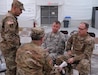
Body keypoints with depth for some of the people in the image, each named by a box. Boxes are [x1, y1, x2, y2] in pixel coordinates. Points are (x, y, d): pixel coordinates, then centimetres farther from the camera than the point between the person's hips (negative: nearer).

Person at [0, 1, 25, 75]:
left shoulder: (12, 17, 14)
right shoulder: (9, 18, -19)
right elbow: (9, 36, -25)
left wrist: (18, 43, 16)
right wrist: (17, 46, -17)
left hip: (11, 47, 10)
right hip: (10, 48, -10)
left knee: (13, 67, 18)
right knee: (12, 68, -2)